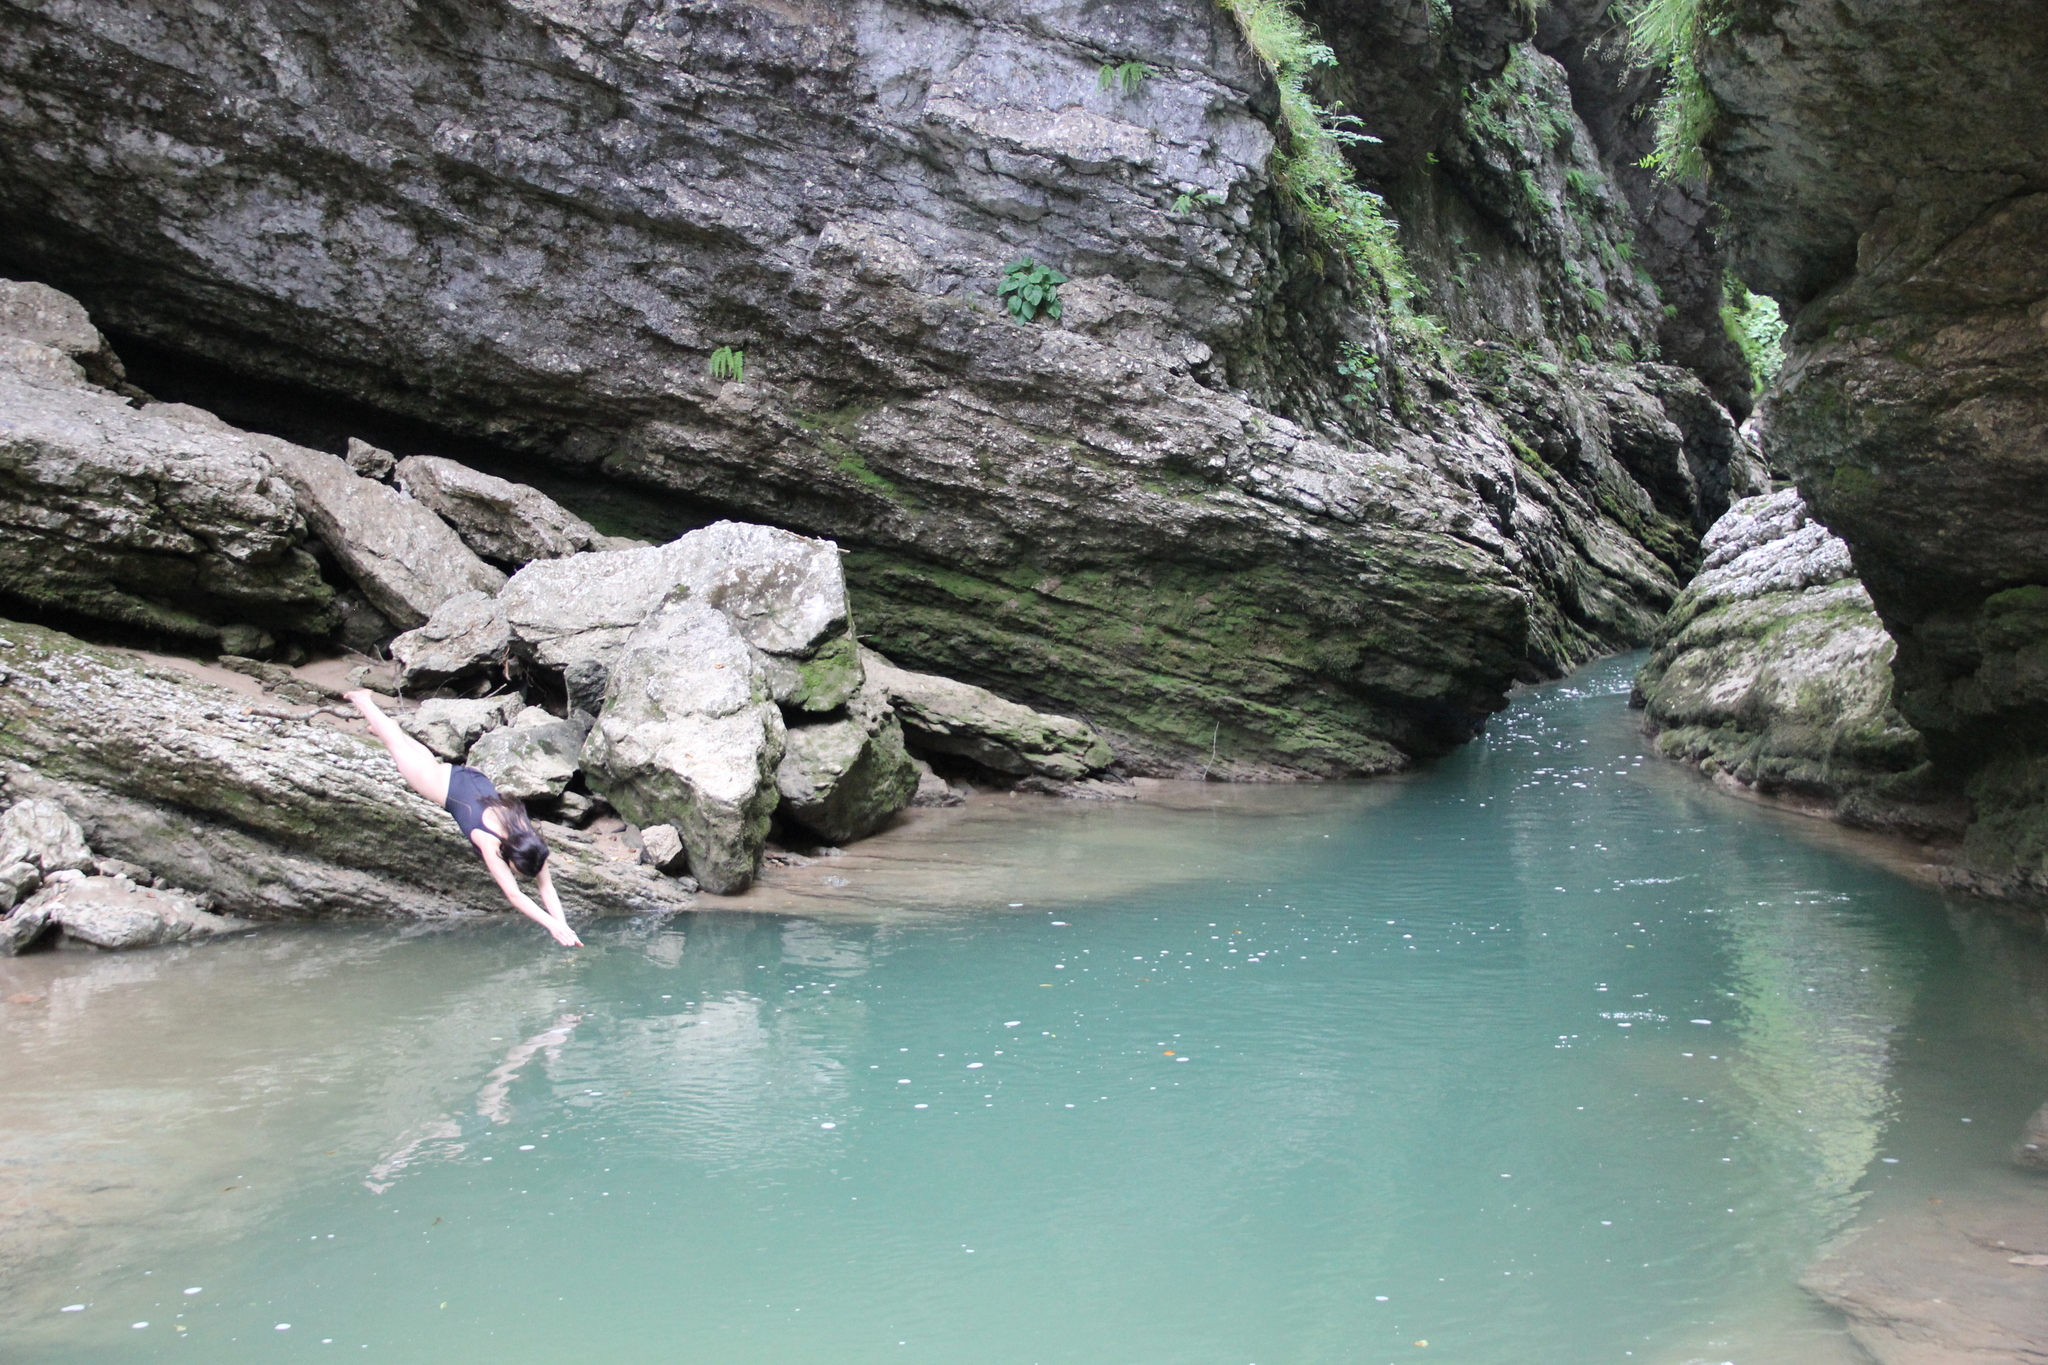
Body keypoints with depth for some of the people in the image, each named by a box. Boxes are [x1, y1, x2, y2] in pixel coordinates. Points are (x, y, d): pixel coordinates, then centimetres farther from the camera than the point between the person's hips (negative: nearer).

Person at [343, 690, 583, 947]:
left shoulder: (531, 842, -29)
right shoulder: (490, 843, -41)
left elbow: (546, 887, -26)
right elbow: (513, 895, -46)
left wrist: (564, 926, -38)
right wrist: (553, 925, -54)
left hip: (475, 781, 4)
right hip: (447, 787, -4)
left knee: (428, 760, 31)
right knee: (399, 748, 17)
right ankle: (362, 698, 38)